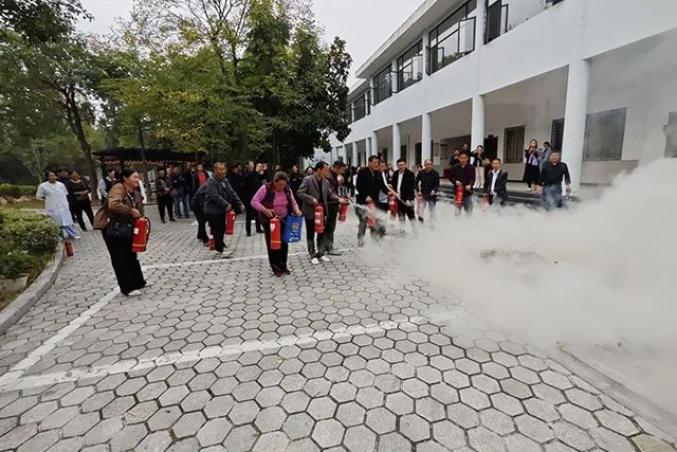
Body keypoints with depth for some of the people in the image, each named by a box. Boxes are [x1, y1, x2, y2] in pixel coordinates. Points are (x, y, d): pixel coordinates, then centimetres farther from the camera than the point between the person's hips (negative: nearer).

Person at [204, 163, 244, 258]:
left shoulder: (225, 180, 10)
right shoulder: (211, 181, -15)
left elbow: (231, 193, 7)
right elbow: (215, 196, -25)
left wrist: (239, 203, -3)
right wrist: (226, 205, -28)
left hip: (221, 209, 8)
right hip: (213, 210, -8)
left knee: (222, 229, 13)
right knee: (217, 230, -2)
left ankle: (220, 247, 27)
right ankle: (220, 251, 4)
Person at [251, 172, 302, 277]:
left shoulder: (287, 190, 1)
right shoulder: (265, 188, -13)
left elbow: (293, 203, 10)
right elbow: (254, 201, -13)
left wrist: (296, 210, -11)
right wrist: (265, 210, -27)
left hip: (284, 220, 4)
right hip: (270, 221, -4)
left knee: (284, 243, 7)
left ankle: (283, 266, 22)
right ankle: (276, 268, 13)